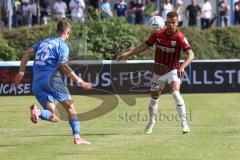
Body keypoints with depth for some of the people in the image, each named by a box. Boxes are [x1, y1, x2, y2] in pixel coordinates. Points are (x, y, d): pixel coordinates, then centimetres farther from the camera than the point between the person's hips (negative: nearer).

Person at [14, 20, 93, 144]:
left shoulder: (44, 42, 22)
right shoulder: (62, 45, 2)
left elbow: (27, 53, 15)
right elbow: (63, 66, -11)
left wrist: (21, 73, 16)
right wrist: (79, 81, -12)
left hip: (37, 82, 6)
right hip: (51, 78, -6)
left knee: (54, 117, 3)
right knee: (70, 107, 6)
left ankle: (37, 112, -27)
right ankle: (77, 137, -5)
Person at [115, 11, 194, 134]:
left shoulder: (179, 37, -19)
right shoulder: (158, 34, -7)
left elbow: (191, 54, -26)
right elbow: (145, 46, 5)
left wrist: (182, 67, -43)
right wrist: (127, 54, 1)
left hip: (172, 71, -4)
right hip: (158, 72, 4)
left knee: (175, 93, -27)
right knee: (154, 98, 14)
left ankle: (184, 123, -23)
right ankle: (151, 122, 39)